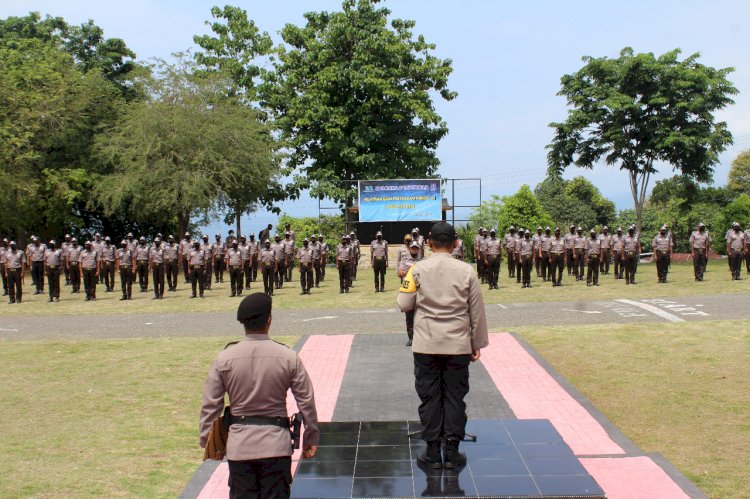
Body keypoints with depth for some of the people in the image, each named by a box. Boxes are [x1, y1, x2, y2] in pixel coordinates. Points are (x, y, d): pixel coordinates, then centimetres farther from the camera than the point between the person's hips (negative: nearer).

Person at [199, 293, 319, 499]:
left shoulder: (224, 358, -5)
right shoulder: (288, 357, -7)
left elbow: (210, 405, -1)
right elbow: (306, 401, -2)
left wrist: (208, 441, 12)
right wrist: (311, 437, 11)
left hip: (239, 443, 1)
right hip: (276, 441, -1)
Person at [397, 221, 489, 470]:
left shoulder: (418, 269, -6)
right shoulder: (466, 271, -3)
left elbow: (404, 304, -3)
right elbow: (477, 311, 2)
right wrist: (477, 343, 11)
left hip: (426, 345, 0)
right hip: (458, 345, 0)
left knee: (429, 397, 7)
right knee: (455, 397, 8)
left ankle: (433, 453, 12)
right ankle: (452, 453, 12)